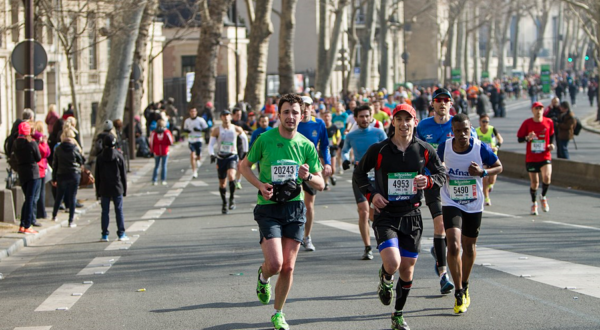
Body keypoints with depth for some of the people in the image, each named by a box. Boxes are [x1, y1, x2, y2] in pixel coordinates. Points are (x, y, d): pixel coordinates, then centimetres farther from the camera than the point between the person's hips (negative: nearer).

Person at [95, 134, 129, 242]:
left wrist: (98, 192, 8)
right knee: (119, 211, 5)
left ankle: (105, 235, 5)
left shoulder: (100, 158, -2)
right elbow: (123, 174, -1)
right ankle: (121, 234, 4)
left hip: (104, 190, 1)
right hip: (117, 189, -1)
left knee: (105, 212, 6)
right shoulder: (119, 156, -5)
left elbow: (97, 176, 1)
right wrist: (124, 190, 7)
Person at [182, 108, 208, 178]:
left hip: (198, 140, -1)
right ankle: (194, 172, -7)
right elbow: (184, 129, 18)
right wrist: (186, 130, -6)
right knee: (192, 155, -13)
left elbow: (206, 128, -1)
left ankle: (197, 160, 45)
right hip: (190, 140, 1)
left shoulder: (200, 120, -3)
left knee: (199, 157, 5)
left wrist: (199, 130, -19)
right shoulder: (187, 121, 6)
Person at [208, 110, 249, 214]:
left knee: (231, 176, -28)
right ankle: (224, 204, 22)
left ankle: (232, 197, -9)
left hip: (232, 157, -1)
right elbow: (211, 144, -3)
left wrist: (245, 152, 21)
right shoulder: (216, 131, -3)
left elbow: (244, 138, 18)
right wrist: (212, 155, -21)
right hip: (221, 158, 1)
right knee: (222, 183, 6)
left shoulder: (237, 129, 0)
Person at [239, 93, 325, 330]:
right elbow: (245, 166, 7)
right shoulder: (265, 139, -6)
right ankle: (263, 276, 23)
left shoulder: (307, 146, 2)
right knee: (274, 264, -15)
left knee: (288, 267, 3)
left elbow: (320, 184, 7)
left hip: (295, 208, 3)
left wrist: (308, 176, -16)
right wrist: (260, 185, -10)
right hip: (268, 208, -3)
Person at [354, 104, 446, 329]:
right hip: (386, 215, -2)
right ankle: (384, 280, 17)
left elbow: (441, 174, 10)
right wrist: (371, 194, -7)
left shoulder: (424, 150, 1)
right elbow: (359, 174, 8)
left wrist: (428, 181, -12)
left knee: (407, 269, 7)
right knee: (392, 264, -21)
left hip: (412, 215, 2)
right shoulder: (378, 150, -5)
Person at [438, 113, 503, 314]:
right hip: (451, 204, -1)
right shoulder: (444, 147, -11)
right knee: (453, 246, -18)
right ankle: (459, 294, -6)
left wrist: (483, 172, -19)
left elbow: (498, 167, 0)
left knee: (469, 247, 14)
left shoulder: (481, 149, -14)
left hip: (474, 205, 1)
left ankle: (465, 286, 40)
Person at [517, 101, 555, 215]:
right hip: (531, 158, 0)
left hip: (545, 157, 0)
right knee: (534, 182, 5)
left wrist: (551, 144, 1)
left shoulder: (549, 122, 1)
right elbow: (519, 138, -2)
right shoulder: (527, 123, -4)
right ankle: (534, 203, 28)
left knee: (547, 177, -20)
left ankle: (543, 197, 8)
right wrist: (528, 138, -22)